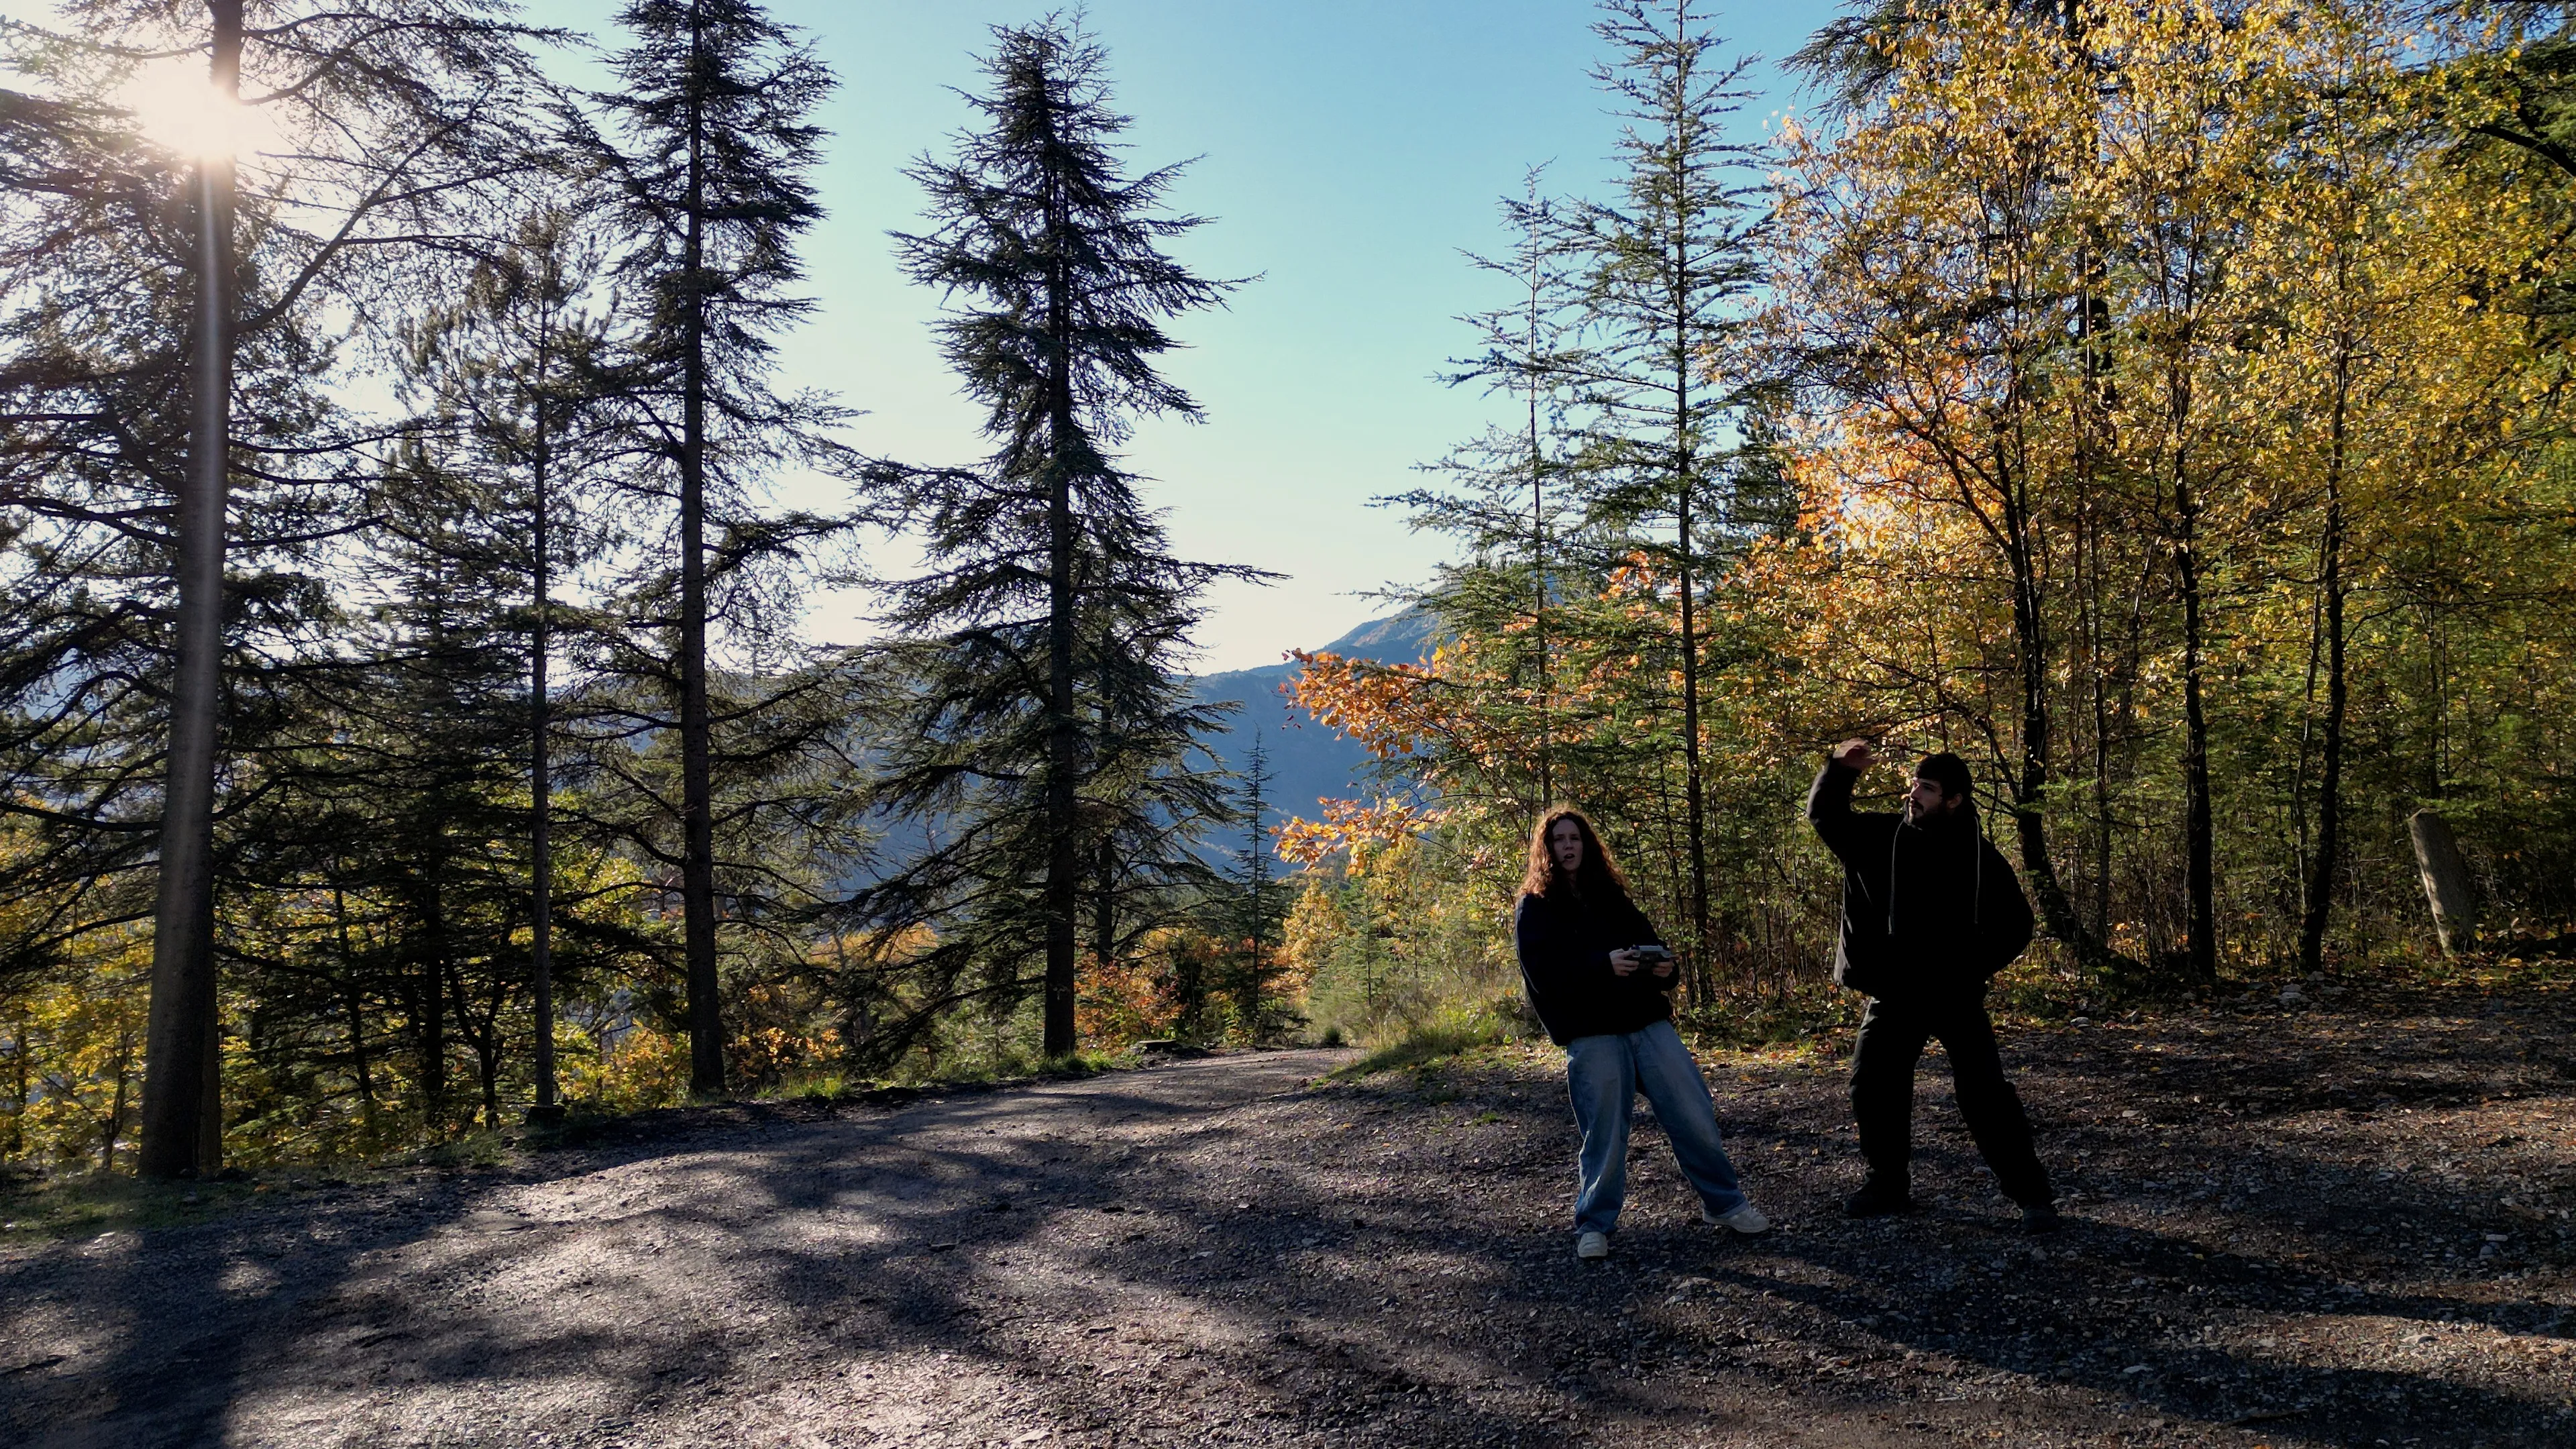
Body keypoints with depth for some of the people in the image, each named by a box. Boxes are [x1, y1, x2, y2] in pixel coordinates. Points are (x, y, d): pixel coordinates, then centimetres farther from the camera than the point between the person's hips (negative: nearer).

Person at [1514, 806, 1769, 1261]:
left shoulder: (1610, 894, 18)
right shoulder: (1536, 908, 2)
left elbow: (1647, 940, 21)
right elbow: (1543, 972, -11)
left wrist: (1663, 965, -3)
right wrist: (1605, 965, -23)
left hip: (1648, 1021, 5)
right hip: (1591, 1034, -4)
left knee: (1696, 1115, 3)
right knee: (1604, 1136, -2)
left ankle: (1724, 1204, 19)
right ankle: (1593, 1226, 16)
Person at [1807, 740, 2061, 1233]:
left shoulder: (1981, 858, -10)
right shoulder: (1882, 837, -3)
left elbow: (2015, 925, -1)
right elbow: (1824, 816, 5)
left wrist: (1972, 968, -13)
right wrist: (1840, 770, -14)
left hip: (1955, 997, -4)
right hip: (1894, 994, 4)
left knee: (1985, 1095, -10)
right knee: (1873, 1087, 8)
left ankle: (2033, 1195, 1)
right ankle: (1889, 1183, 25)